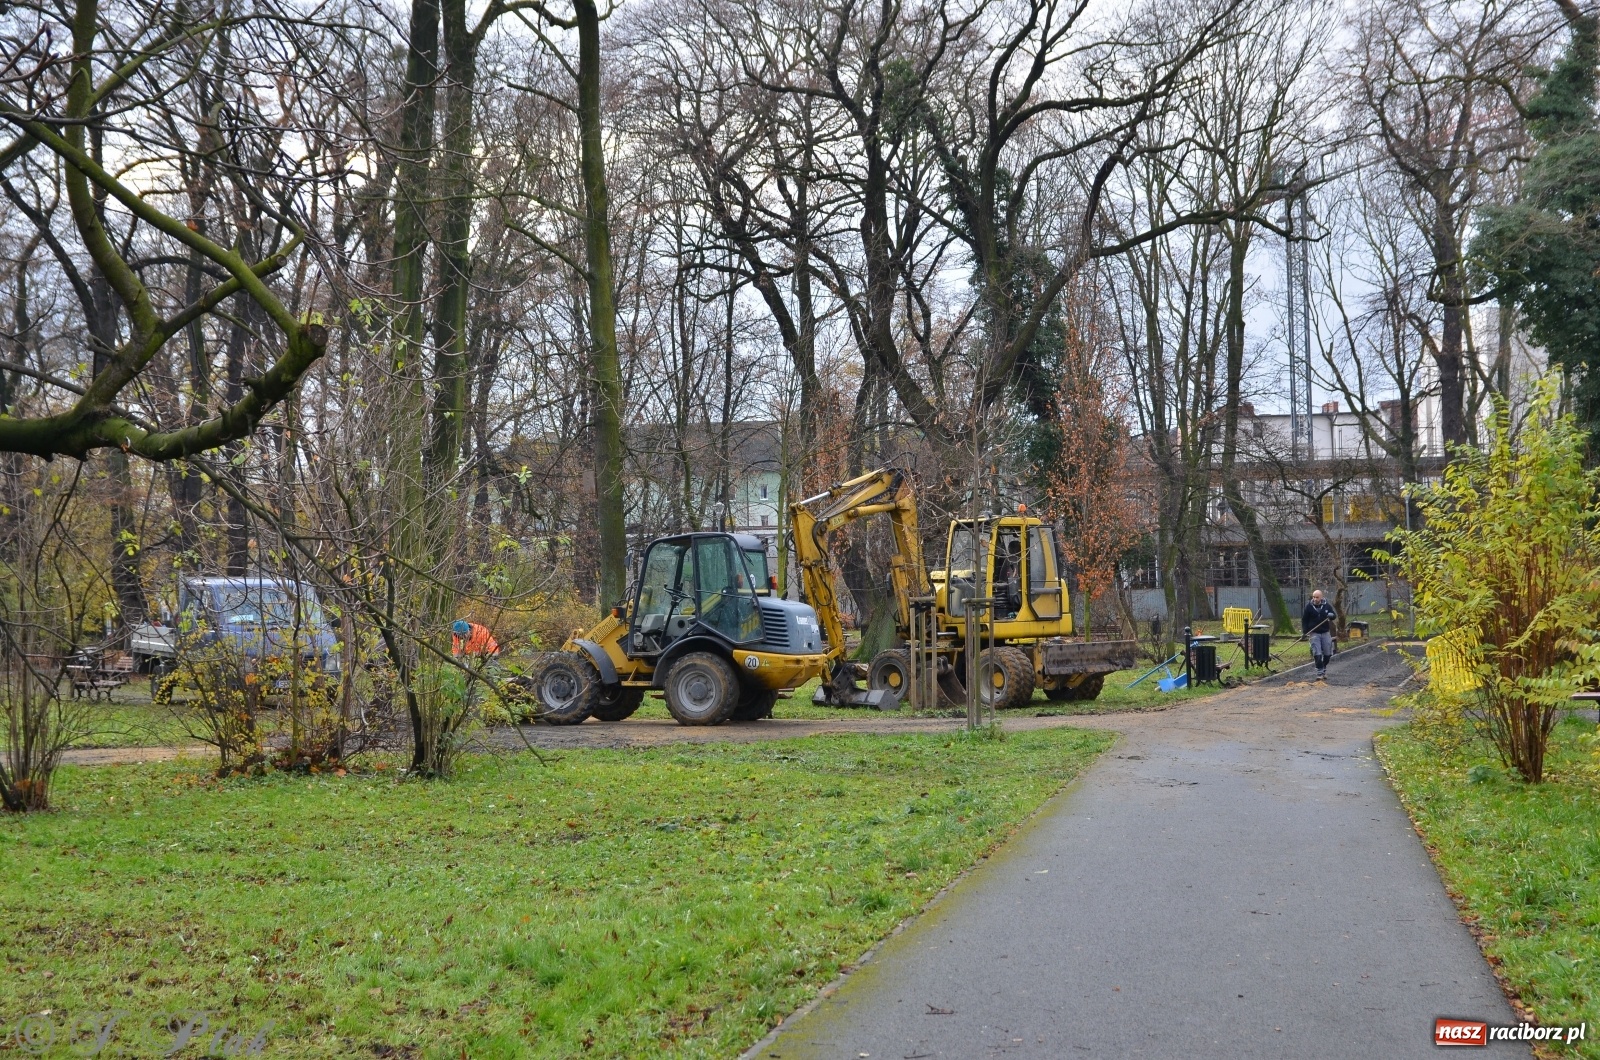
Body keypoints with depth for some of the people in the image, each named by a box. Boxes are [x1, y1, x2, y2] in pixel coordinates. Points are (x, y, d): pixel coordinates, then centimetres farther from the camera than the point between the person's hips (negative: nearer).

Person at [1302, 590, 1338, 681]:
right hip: (1314, 634, -2)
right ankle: (1320, 673, -3)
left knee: (1327, 654, 7)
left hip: (1325, 633, 2)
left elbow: (1334, 617, 6)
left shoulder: (1327, 606, 0)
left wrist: (1331, 615, -20)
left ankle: (1324, 669, 27)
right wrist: (1306, 632, -7)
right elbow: (1304, 620, 3)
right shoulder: (1309, 607, -4)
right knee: (1317, 654, -8)